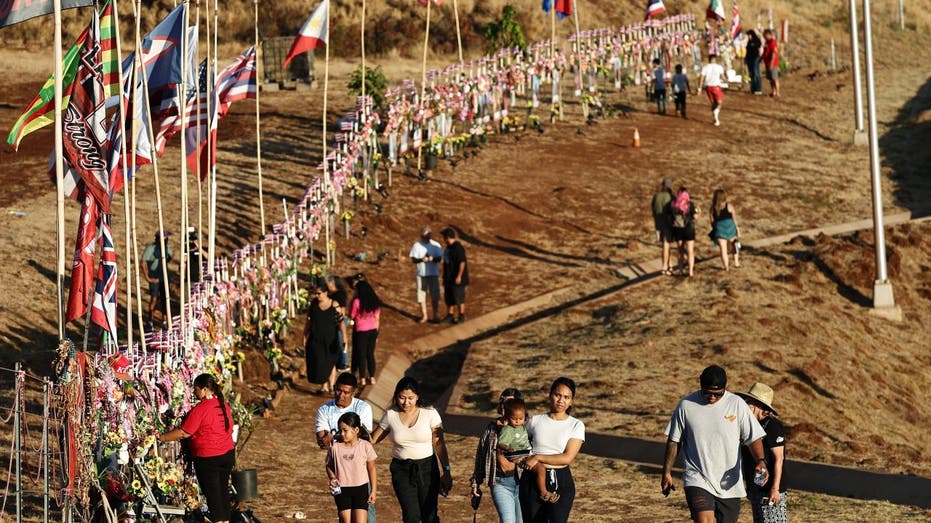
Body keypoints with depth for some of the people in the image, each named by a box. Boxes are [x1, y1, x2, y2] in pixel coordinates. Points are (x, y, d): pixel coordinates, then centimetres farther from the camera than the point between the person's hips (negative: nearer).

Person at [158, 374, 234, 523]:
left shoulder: (200, 409, -18)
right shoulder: (224, 405, 4)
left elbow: (183, 433, -18)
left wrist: (161, 437, -10)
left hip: (208, 458, -7)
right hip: (228, 454, 7)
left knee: (212, 493, 2)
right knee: (223, 490, 14)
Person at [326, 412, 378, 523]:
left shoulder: (366, 446, -7)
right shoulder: (335, 447, -5)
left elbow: (372, 469, 1)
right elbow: (329, 466, 10)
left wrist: (374, 491, 1)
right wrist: (332, 478, -10)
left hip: (361, 489, -1)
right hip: (341, 490, 1)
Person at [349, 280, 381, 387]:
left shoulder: (357, 301, -15)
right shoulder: (375, 302, 0)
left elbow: (352, 316, -7)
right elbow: (377, 318, 7)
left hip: (361, 331, -4)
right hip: (373, 330, 4)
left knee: (361, 354, 7)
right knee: (370, 354, 14)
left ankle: (362, 379, 12)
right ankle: (372, 378, 19)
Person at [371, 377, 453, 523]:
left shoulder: (430, 414, -6)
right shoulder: (390, 415, -1)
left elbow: (439, 444, -4)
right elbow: (373, 439, 6)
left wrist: (447, 472, -5)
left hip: (427, 468, -1)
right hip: (401, 470, 1)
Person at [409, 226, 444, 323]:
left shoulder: (436, 245, 0)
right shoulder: (417, 245, -1)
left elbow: (440, 258, -1)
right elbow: (413, 259, -3)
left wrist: (433, 259, -22)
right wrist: (421, 259, -23)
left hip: (433, 273, 0)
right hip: (421, 273, 0)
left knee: (434, 295, 2)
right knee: (421, 295, 2)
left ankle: (436, 315, 12)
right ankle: (424, 315, 13)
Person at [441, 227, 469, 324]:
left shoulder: (458, 247, -19)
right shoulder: (449, 247, 11)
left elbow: (462, 262, -22)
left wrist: (459, 276, -23)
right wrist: (445, 276, 20)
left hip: (456, 278, -10)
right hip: (449, 278, 10)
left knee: (459, 297, -4)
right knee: (449, 297, 12)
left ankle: (461, 316, 2)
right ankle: (450, 315, 19)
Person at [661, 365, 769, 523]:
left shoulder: (737, 404, -4)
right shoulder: (686, 405, -3)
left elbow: (753, 437, -4)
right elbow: (674, 441, 7)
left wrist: (760, 461, -22)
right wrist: (666, 472, 9)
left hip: (729, 484, 2)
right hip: (697, 479, -2)